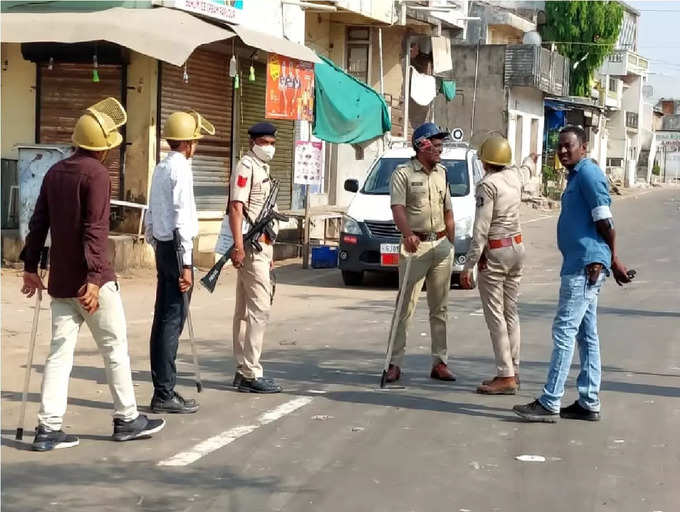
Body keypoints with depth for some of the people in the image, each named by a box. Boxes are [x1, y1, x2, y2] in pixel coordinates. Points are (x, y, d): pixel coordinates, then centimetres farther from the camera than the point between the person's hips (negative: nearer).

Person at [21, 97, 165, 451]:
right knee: (115, 348, 6)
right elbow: (95, 230, -20)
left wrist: (30, 267, 17)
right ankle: (127, 419, 16)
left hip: (60, 281, 7)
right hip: (92, 281, -7)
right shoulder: (97, 174, -12)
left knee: (60, 351, 7)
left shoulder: (55, 172, 11)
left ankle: (48, 428, 3)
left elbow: (38, 223, 13)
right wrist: (94, 277, -22)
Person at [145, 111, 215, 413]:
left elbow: (151, 215, 17)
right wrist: (186, 264, -18)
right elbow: (182, 220, -18)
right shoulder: (180, 169, -14)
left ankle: (162, 388, 17)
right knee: (173, 321, -7)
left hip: (162, 247, 9)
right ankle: (165, 394, -5)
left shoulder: (161, 169, 14)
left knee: (163, 319, 11)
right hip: (176, 248, -9)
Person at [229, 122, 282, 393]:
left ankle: (242, 371, 17)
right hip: (251, 245, -10)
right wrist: (238, 246, -26)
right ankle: (251, 374, -10)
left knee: (245, 310, 12)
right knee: (259, 309, -11)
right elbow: (236, 208, -18)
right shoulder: (246, 166, -10)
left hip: (262, 245, 10)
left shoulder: (262, 168, 19)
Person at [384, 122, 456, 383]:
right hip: (415, 246, -6)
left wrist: (450, 244, 15)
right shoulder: (403, 173, -6)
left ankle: (439, 362, 14)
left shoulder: (441, 172, 14)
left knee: (440, 308, 8)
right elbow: (398, 208, -19)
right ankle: (395, 363, -2)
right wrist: (408, 234, -37)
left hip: (441, 245, 6)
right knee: (406, 307, -6)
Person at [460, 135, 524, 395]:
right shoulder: (514, 177, 4)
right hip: (517, 246, 8)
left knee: (495, 315, -4)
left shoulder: (488, 184, -17)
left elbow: (481, 230, -19)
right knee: (511, 312, 12)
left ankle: (506, 376, -5)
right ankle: (513, 371, 17)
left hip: (495, 252, -8)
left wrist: (468, 265, -16)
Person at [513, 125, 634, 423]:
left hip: (585, 266, -11)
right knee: (586, 335, 12)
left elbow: (604, 221, -15)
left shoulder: (589, 174, -12)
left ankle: (549, 404, -7)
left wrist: (613, 259, -7)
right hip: (581, 265, 11)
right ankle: (589, 403, 17)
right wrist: (613, 262, 20)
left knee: (564, 331, -9)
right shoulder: (576, 176, 20)